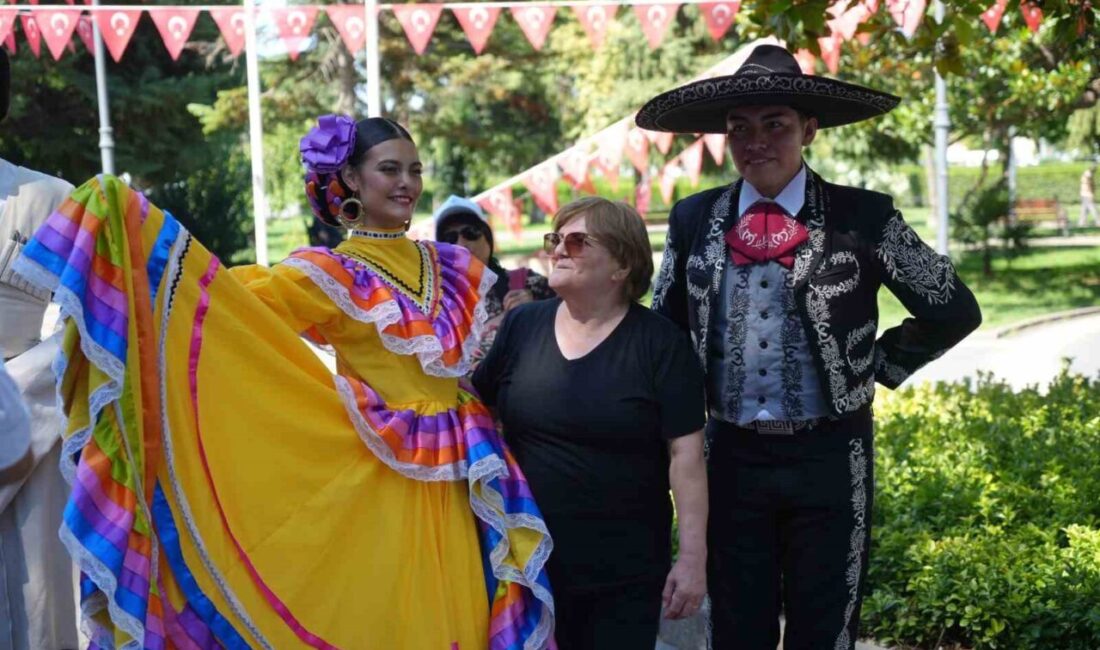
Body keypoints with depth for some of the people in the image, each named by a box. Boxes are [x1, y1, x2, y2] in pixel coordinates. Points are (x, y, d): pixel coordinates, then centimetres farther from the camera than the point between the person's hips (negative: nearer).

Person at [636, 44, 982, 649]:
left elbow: (954, 310, 2)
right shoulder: (694, 219, 3)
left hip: (828, 457, -2)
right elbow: (665, 328, 18)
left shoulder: (862, 217, -5)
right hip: (732, 456, 2)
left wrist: (878, 368, 3)